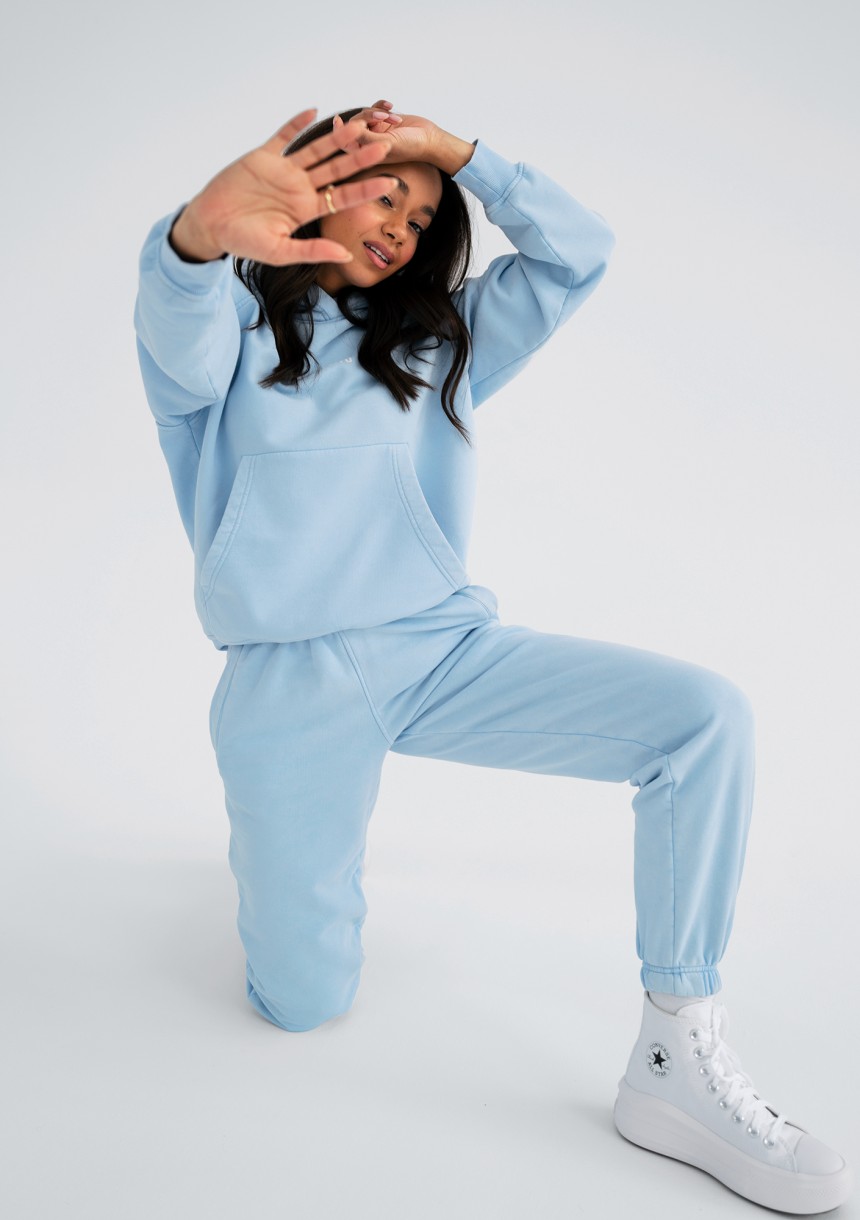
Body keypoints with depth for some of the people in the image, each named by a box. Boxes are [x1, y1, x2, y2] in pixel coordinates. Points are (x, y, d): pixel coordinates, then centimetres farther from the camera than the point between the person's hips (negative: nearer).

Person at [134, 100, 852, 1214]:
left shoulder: (435, 340, 18)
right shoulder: (232, 325, 6)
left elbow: (577, 252, 9)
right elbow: (179, 331, -21)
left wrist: (451, 146, 2)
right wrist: (201, 232, -44)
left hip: (447, 647, 4)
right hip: (293, 678, -3)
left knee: (709, 715, -18)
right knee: (303, 1001, -3)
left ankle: (677, 1060, -12)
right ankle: (276, 840, 30)